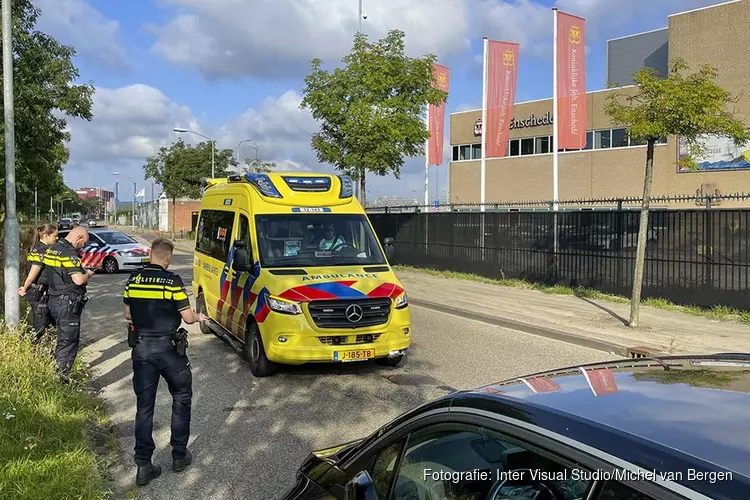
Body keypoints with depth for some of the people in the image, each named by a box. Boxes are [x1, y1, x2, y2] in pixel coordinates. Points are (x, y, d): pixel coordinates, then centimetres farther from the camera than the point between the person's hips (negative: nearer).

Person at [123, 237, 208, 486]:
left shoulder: (133, 280, 3)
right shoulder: (172, 281, -13)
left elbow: (128, 315, 12)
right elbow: (187, 318, -11)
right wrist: (199, 317, 10)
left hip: (141, 348, 4)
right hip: (167, 348, -4)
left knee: (144, 405, 10)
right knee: (181, 398, 16)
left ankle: (143, 465, 12)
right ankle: (179, 455, 22)